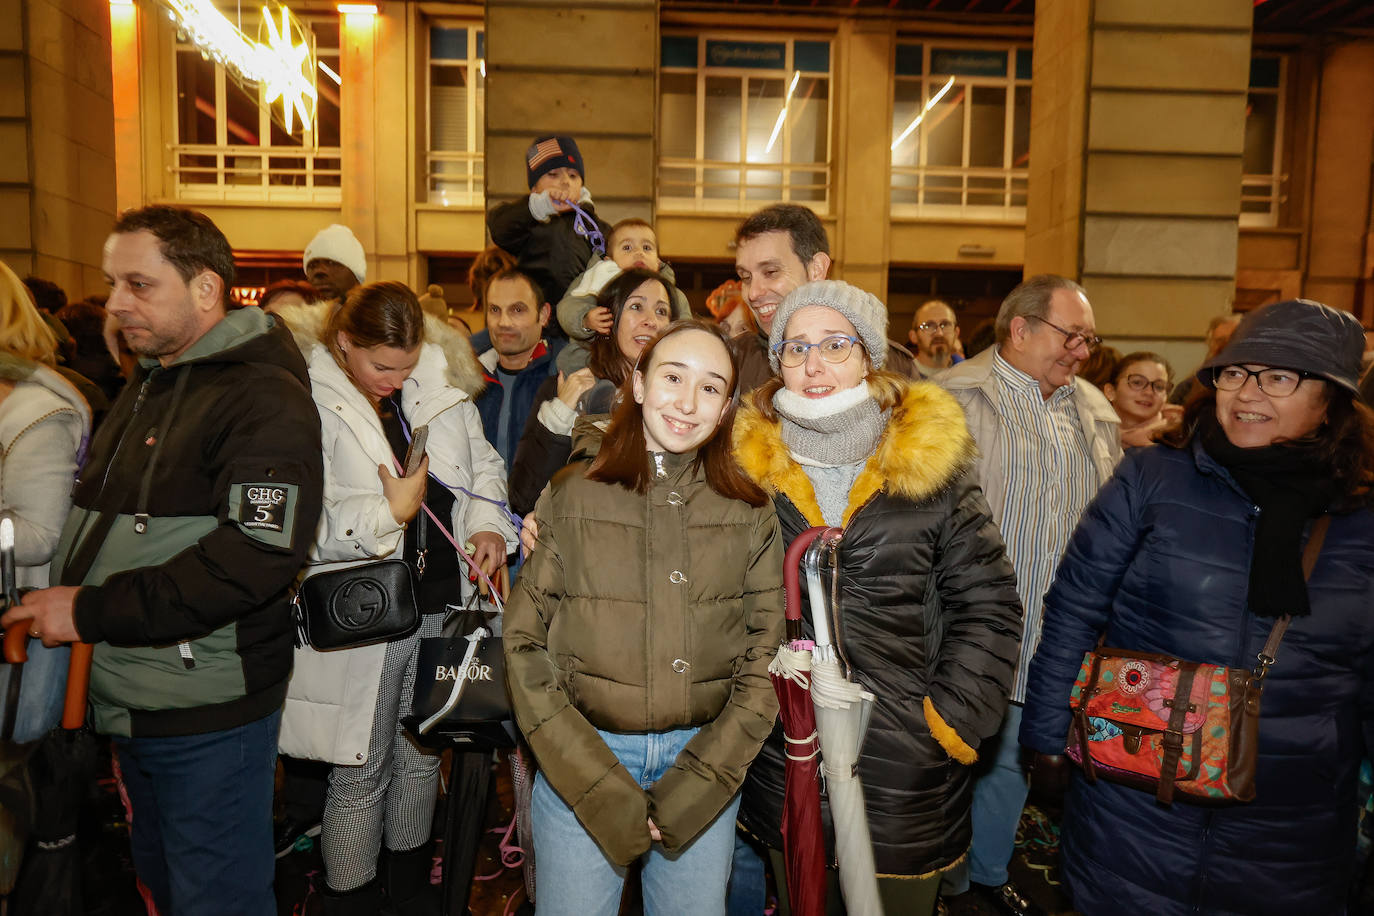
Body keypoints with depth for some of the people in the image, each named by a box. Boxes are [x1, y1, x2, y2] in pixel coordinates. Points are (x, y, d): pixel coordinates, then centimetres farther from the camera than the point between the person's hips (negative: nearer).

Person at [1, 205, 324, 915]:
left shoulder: (263, 397, -17)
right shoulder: (145, 388, 14)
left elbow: (255, 557, -27)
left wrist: (91, 612, -22)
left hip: (208, 717, -9)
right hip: (128, 704, 9)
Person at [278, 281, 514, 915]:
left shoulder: (439, 388, 4)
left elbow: (482, 465, 15)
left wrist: (488, 524, -2)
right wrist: (391, 512, -22)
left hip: (441, 604, 5)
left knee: (422, 757, 20)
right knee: (361, 772, 8)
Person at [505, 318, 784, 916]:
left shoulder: (750, 514, 0)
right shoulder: (572, 497, -4)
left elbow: (764, 658, 0)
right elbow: (525, 643, -5)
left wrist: (693, 785, -9)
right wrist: (601, 787, -12)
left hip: (708, 758, 2)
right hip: (581, 758, -1)